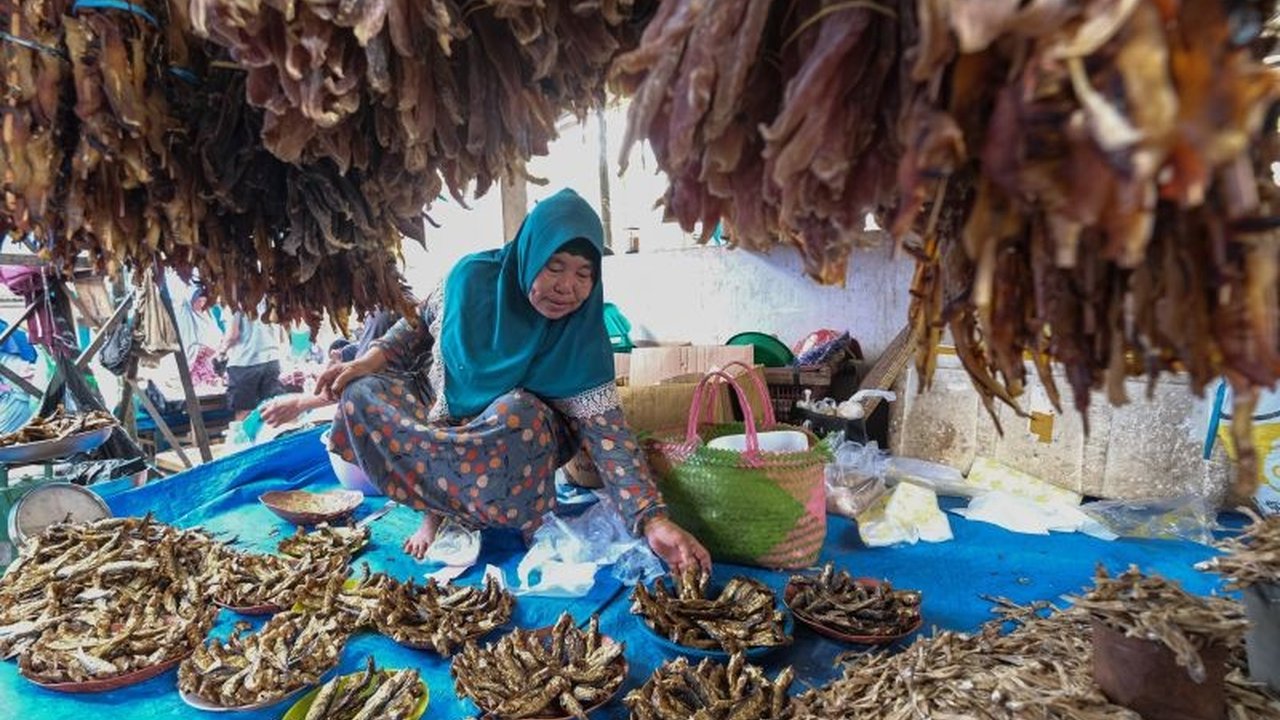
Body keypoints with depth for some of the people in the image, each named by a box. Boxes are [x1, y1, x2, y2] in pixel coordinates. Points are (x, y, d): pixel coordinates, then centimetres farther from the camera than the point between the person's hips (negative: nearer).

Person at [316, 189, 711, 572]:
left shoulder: (583, 341, -20)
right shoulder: (472, 277, -16)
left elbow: (607, 433, -26)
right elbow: (421, 322, 4)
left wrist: (653, 519, -38)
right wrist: (373, 358, -14)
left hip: (515, 438, -2)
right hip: (438, 412, 3)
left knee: (520, 413, -37)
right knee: (363, 394, -23)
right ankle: (437, 510, -12)